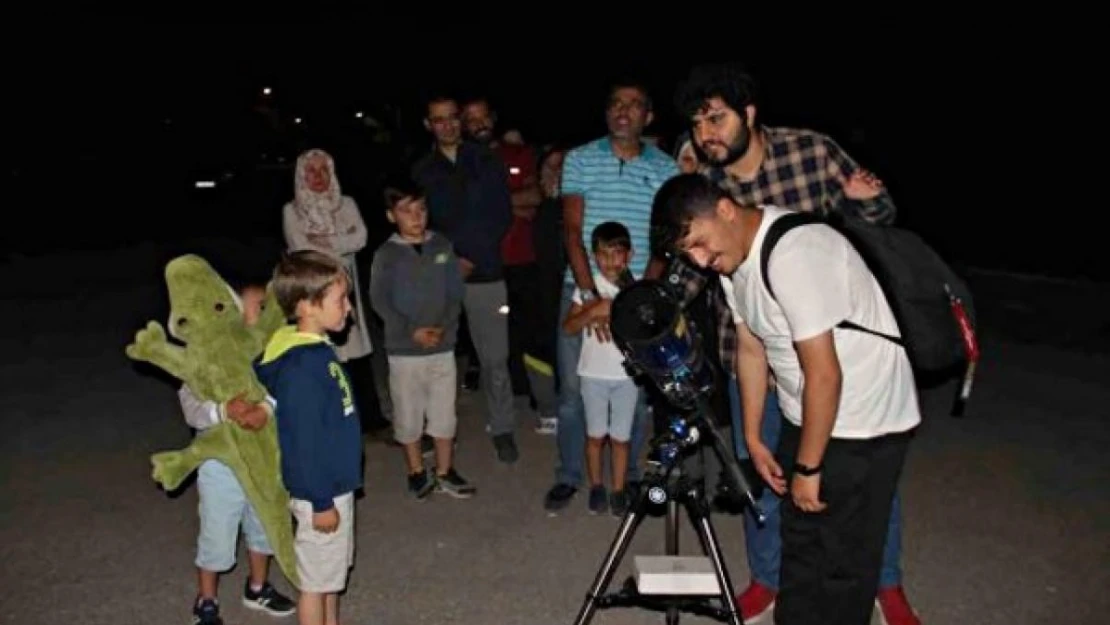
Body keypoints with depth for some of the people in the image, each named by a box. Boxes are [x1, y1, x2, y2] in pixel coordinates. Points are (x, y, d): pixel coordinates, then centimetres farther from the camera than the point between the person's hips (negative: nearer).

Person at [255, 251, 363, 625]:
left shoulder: (318, 350, 2)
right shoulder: (300, 367, -28)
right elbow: (304, 441, -25)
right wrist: (321, 502, -18)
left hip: (336, 484, 9)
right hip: (320, 492, -9)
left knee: (333, 570, 25)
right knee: (316, 579, 10)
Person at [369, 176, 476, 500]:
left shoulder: (443, 247, 0)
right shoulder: (386, 254, -6)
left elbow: (456, 292, 2)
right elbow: (379, 300, -7)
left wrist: (444, 326, -12)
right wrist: (411, 330, -15)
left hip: (443, 346, 2)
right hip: (403, 349, -2)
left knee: (444, 411, 10)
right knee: (408, 413, 9)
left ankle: (445, 472, 26)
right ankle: (416, 472, 27)